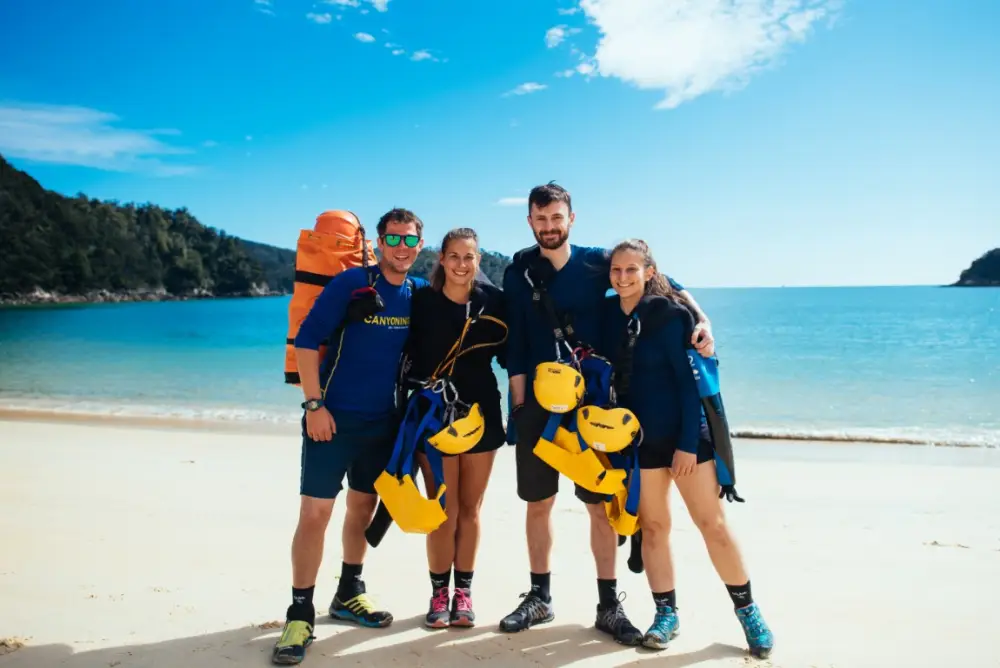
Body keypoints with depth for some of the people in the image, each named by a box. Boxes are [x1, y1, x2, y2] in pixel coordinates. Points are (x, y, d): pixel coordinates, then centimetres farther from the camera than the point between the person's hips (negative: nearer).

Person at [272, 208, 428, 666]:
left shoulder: (420, 295, 2)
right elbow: (306, 340, -13)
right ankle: (300, 613, 9)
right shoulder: (350, 283, -11)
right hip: (334, 416, -5)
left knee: (363, 506, 16)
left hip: (384, 421, 5)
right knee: (315, 512, -5)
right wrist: (314, 404, -16)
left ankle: (348, 595, 33)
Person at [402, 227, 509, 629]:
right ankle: (439, 594, 20)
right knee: (443, 511, 3)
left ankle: (463, 592, 24)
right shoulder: (422, 300, -5)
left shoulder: (493, 300, -1)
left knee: (470, 510, 10)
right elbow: (409, 357, -3)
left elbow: (507, 353, 4)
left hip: (482, 414, 2)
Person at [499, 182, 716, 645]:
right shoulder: (518, 272, 3)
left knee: (601, 504, 2)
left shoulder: (597, 262, -1)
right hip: (537, 403, 2)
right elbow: (515, 343, 2)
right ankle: (539, 598, 25)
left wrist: (699, 319, -15)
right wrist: (519, 402, -2)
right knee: (537, 502, 9)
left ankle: (609, 606, 15)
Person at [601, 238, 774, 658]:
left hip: (684, 433, -4)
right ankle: (665, 613, 21)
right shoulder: (608, 314, 2)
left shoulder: (670, 314, -12)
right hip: (639, 436, 4)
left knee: (712, 523, 0)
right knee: (652, 524, 9)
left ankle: (747, 611, 16)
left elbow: (689, 380, -13)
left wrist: (688, 443, -16)